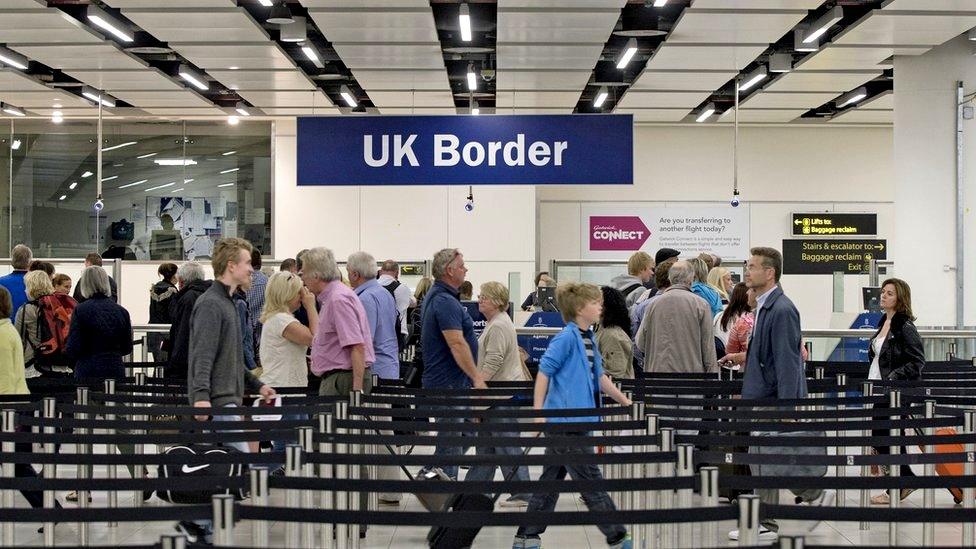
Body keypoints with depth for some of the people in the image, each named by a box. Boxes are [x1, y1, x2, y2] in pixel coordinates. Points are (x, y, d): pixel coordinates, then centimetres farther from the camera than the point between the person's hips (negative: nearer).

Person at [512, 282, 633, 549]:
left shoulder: (589, 339, 15)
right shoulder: (566, 338, -13)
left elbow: (599, 377, 24)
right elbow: (544, 372, -14)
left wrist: (625, 401, 26)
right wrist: (538, 412, -16)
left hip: (573, 422, 10)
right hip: (564, 420, -10)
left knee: (551, 480, 13)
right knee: (591, 481, -2)